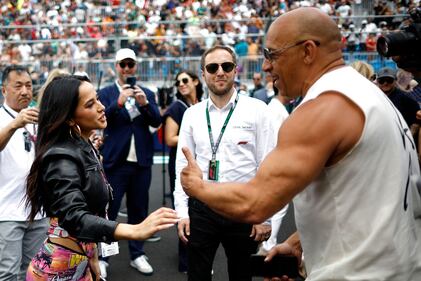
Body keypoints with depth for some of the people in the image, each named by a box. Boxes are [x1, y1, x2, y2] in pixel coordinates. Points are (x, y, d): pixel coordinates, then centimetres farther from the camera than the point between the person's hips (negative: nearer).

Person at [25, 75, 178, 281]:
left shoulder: (84, 149, 7)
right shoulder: (62, 157, -21)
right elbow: (74, 217, -36)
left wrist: (92, 260, 16)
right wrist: (135, 231, -48)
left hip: (79, 263, 9)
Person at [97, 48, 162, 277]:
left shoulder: (147, 94, 10)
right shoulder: (106, 93, 1)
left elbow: (157, 122, -1)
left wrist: (144, 103, -18)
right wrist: (119, 103, -28)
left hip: (141, 162, 3)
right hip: (115, 161, -3)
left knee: (138, 210, 12)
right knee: (108, 211, 1)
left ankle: (137, 255, 23)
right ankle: (102, 258, 11)